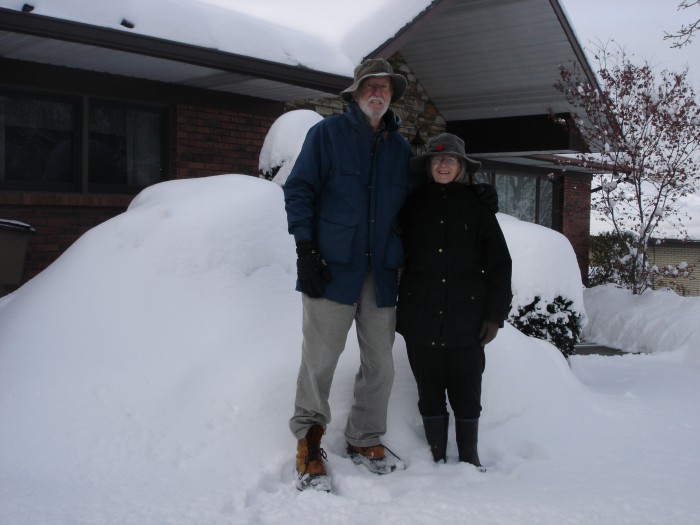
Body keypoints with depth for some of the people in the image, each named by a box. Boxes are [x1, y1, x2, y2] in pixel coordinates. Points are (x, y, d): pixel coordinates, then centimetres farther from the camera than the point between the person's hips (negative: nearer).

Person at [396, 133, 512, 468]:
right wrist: (395, 305, 5)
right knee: (430, 391, 9)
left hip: (466, 320, -1)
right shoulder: (414, 204, 7)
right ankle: (437, 458, 21)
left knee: (467, 392, 5)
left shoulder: (477, 205, 3)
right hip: (421, 317, 1)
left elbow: (499, 263, 3)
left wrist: (495, 314, -3)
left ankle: (469, 458, 22)